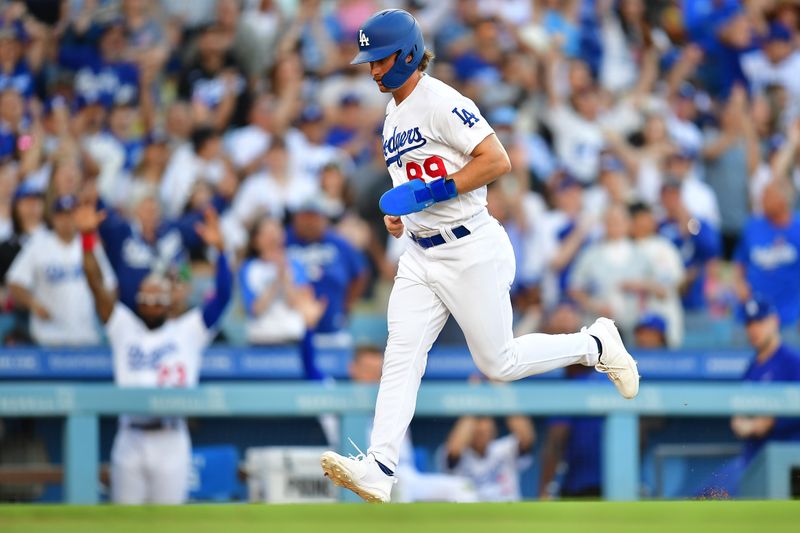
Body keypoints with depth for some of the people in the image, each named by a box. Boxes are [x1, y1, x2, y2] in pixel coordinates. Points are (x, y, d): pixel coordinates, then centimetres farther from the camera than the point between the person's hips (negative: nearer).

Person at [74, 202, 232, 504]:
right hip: (131, 439, 1)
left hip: (171, 441, -1)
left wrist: (219, 250, -17)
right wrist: (87, 237, -7)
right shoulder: (125, 329, 12)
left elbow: (223, 295, -3)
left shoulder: (188, 330, 8)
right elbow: (97, 286, 4)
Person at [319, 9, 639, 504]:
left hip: (471, 251, -8)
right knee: (401, 357, -6)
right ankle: (379, 468, -14)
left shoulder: (441, 102, -14)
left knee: (498, 363, 0)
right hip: (421, 256, 8)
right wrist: (397, 212, 11)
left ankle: (595, 345, 21)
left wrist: (427, 193, -22)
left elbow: (497, 161, -21)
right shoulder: (394, 118, 15)